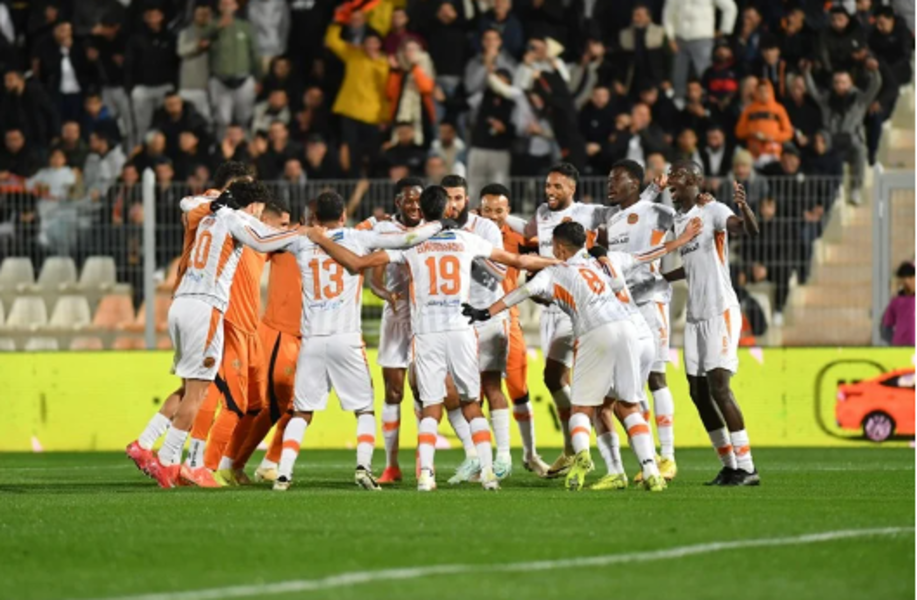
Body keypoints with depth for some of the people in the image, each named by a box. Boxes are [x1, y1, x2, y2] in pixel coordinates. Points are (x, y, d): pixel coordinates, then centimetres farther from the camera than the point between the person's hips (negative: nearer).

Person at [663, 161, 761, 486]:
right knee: (698, 392, 4)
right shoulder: (677, 220, 13)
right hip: (695, 315, 8)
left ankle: (746, 468, -11)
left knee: (718, 387, -15)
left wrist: (744, 207, -46)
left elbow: (751, 230, -28)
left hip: (721, 312, -8)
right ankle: (729, 465, 11)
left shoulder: (713, 212, -10)